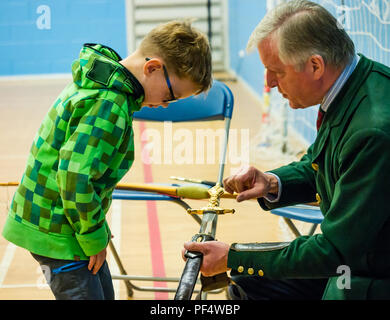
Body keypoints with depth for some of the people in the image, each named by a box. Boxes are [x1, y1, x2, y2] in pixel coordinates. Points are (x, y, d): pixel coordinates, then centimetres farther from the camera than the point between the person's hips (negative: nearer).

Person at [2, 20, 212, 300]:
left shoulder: (102, 83, 6)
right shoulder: (109, 105, -26)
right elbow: (74, 177, -30)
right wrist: (95, 239, -17)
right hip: (54, 231, -10)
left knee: (104, 294, 19)